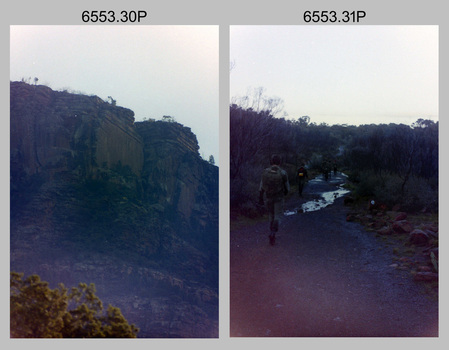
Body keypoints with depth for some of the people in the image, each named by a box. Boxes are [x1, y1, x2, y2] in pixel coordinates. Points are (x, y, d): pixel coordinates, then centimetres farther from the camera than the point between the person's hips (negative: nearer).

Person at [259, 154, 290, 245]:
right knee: (277, 216, 0)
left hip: (269, 197, 3)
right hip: (279, 198, -3)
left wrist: (260, 198, 5)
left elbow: (261, 187, -3)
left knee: (271, 215, 19)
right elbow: (287, 187, -3)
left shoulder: (265, 172, -6)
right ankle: (272, 234, -19)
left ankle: (272, 234, 24)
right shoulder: (283, 173, -13)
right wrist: (285, 192, 20)